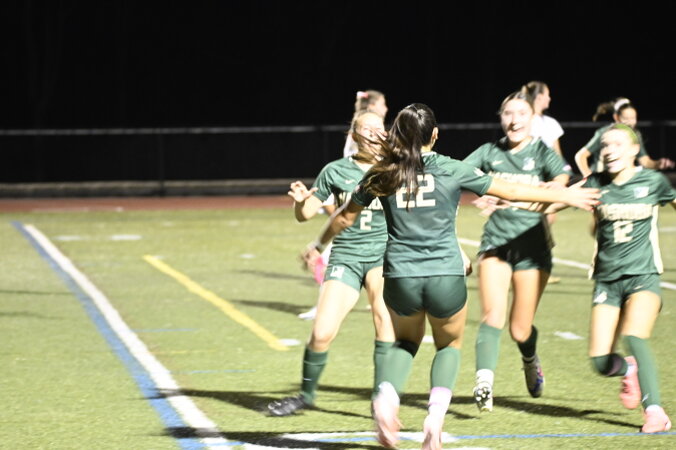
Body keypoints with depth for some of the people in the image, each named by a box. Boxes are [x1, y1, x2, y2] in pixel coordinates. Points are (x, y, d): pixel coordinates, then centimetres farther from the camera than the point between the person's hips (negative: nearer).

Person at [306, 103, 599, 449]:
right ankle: (435, 415, -1)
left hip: (401, 278, 2)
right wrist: (565, 196, 18)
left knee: (406, 341, 28)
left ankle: (386, 397, -2)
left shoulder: (382, 175, 6)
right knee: (450, 344, 23)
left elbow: (345, 216, 17)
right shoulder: (451, 170, 0)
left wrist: (319, 244, 36)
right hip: (446, 278, -2)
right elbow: (510, 191, 6)